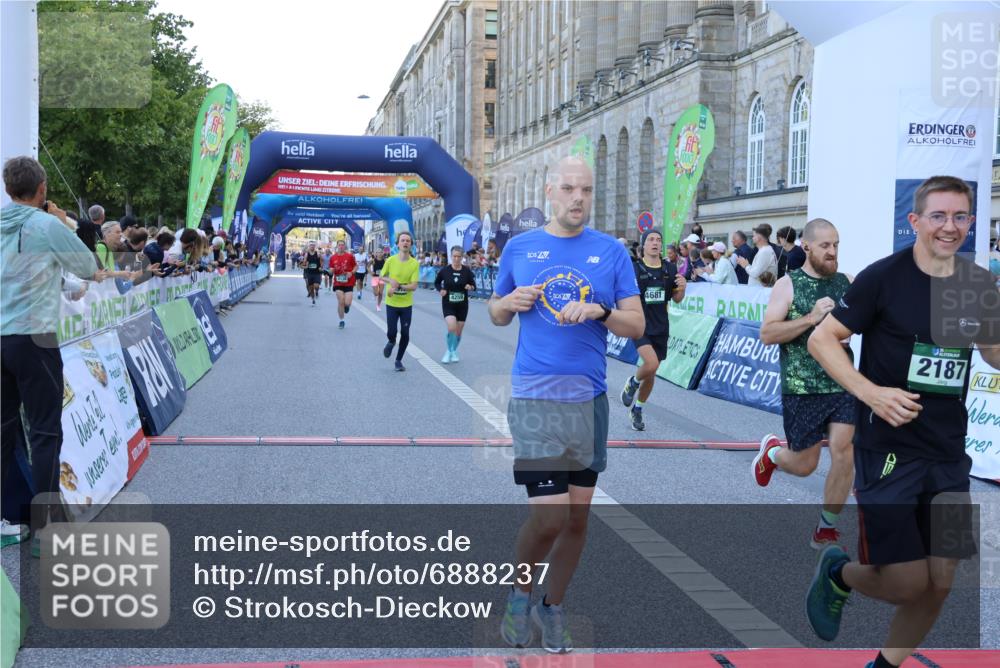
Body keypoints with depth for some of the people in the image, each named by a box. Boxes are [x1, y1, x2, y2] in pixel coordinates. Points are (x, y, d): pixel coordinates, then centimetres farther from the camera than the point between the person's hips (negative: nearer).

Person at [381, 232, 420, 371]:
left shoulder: (415, 263, -9)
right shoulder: (390, 261, -7)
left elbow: (413, 286, -13)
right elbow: (382, 277, 7)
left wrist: (399, 286, -27)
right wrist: (390, 281, -13)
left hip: (406, 304, 0)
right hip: (391, 303, 0)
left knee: (405, 334, 3)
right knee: (391, 332, -3)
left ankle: (399, 360, 22)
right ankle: (391, 342, 34)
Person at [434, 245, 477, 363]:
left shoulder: (467, 271, -4)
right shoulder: (444, 270, -6)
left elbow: (473, 285, 4)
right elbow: (436, 283, 10)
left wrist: (470, 287, -18)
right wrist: (440, 290, -10)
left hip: (462, 305, 2)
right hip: (448, 304, -2)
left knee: (458, 332, 10)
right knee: (451, 328, -20)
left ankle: (454, 351, 36)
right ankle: (449, 351, 3)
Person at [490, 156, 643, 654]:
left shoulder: (611, 251, 3)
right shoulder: (519, 247, 4)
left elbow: (637, 325, 1)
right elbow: (496, 316, 14)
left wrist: (599, 311, -17)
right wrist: (510, 303, -8)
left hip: (589, 397, 2)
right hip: (535, 398, -2)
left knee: (578, 517, 10)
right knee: (549, 517, -11)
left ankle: (552, 607, 30)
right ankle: (520, 594, 16)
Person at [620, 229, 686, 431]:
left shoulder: (670, 269, 4)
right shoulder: (635, 269, -8)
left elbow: (676, 299, 13)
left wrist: (682, 288, -9)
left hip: (660, 328, 5)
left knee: (651, 374, 11)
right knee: (651, 363, -26)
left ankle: (637, 410, 32)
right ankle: (632, 382, 7)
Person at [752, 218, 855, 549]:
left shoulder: (847, 283, 6)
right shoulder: (788, 285, -5)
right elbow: (767, 335, -14)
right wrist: (811, 318, -22)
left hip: (842, 384, 3)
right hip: (801, 388, -3)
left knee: (844, 454, -7)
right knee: (804, 465, 6)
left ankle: (826, 530, 10)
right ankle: (771, 452, 42)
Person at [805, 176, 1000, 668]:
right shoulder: (884, 277, -11)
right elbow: (821, 339, -8)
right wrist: (871, 392, -21)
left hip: (948, 452, 5)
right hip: (887, 447, -5)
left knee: (940, 583, 7)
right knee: (908, 583, -7)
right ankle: (838, 574, 26)